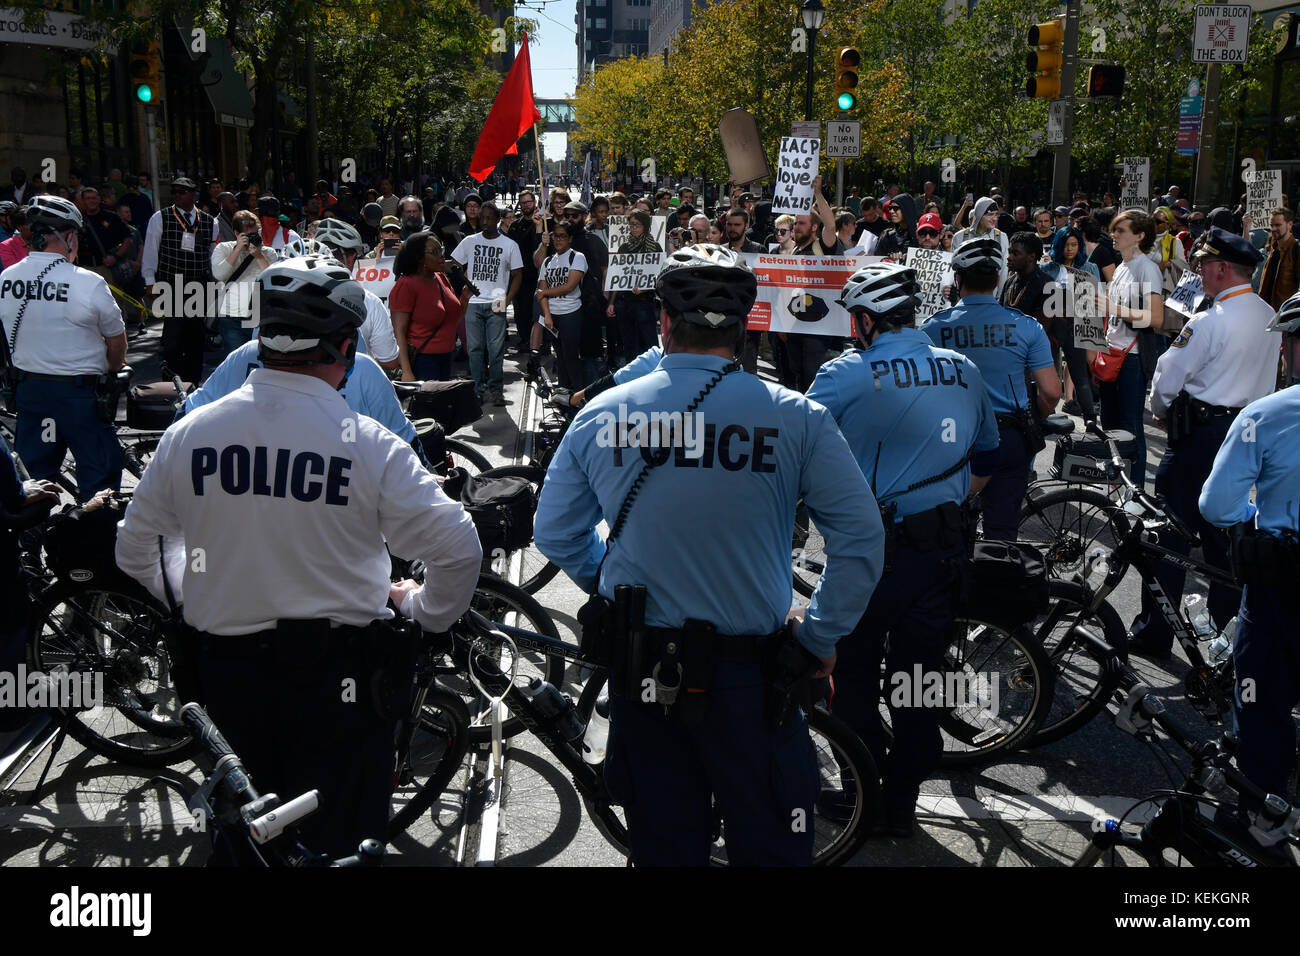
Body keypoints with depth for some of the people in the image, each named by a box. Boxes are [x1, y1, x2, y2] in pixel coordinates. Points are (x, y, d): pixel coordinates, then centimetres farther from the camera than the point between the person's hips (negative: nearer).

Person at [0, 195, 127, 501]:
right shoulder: (90, 283, -16)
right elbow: (116, 341, -3)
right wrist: (111, 372, 15)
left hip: (28, 389, 5)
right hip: (79, 392, -5)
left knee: (31, 476, 17)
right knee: (99, 474, 7)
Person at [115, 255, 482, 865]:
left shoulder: (187, 433, -5)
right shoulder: (368, 444, -16)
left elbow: (134, 551, 8)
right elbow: (458, 548, -16)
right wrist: (424, 609, 4)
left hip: (223, 672, 4)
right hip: (339, 677, -3)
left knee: (238, 840, 21)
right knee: (336, 841, 13)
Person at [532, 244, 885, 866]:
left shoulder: (599, 416, -5)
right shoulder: (796, 418, -11)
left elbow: (555, 535, 5)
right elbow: (860, 538, -9)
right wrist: (820, 639, 3)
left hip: (639, 673, 3)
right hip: (749, 673, -2)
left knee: (664, 844, 18)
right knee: (769, 845, 14)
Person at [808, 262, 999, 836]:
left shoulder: (846, 374, -11)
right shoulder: (965, 372, 7)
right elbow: (985, 461, 18)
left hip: (870, 550, -5)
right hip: (943, 547, 5)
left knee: (854, 675, 11)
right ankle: (902, 804, 24)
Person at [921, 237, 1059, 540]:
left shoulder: (933, 327, -6)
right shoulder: (1026, 326, -4)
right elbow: (1051, 393, -5)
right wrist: (1033, 422, 15)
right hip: (1011, 440, 0)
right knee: (1002, 532, 8)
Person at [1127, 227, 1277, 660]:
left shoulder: (1209, 323, -20)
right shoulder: (1270, 318, 5)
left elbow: (1166, 381, -15)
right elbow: (1263, 379, 15)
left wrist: (1161, 412, 5)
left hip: (1201, 434, -8)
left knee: (1170, 531, 0)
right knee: (1225, 532, 16)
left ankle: (1155, 632, 4)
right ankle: (1225, 628, 25)